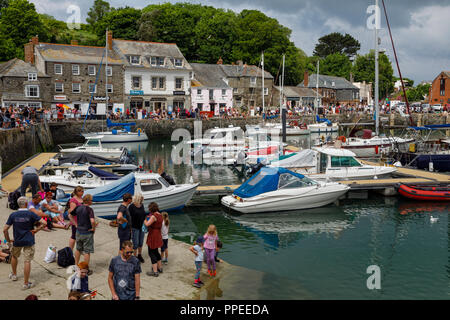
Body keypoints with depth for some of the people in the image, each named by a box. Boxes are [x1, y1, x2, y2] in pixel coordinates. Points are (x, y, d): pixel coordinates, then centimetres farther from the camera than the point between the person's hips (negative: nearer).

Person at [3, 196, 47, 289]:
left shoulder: (13, 215, -4)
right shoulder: (31, 214, -10)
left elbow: (5, 229, -3)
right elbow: (44, 223, -17)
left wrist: (8, 240, 9)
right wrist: (36, 230, -6)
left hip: (17, 241, 3)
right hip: (29, 241, -3)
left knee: (14, 256, 29)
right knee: (27, 261, 0)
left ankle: (14, 275, 45)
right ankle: (26, 283, 3)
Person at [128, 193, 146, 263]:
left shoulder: (142, 205, 5)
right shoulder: (131, 206, -13)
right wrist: (130, 228, -14)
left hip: (142, 227, 6)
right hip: (135, 228, -5)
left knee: (141, 243, 14)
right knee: (135, 243, 2)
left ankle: (139, 255, 29)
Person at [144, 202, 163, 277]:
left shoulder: (154, 216, -21)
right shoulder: (160, 215, 6)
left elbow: (147, 224, -29)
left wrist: (145, 220, -9)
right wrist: (149, 218, 11)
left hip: (153, 236, -9)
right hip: (158, 235, 9)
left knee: (152, 253, -1)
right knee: (156, 252, 23)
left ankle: (155, 271, 0)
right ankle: (159, 268, 34)